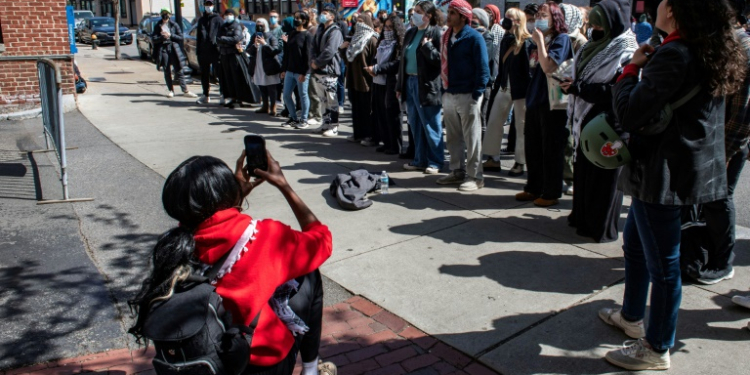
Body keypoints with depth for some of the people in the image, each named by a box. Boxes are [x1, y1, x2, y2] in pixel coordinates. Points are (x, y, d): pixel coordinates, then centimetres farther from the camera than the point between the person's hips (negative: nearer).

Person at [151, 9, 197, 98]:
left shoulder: (174, 25, 3)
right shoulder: (158, 26, 6)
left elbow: (180, 37, 1)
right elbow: (154, 39, 2)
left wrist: (170, 35, -10)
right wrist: (162, 37, -13)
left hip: (174, 49, -1)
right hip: (163, 50, 2)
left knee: (178, 71, -2)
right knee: (167, 72, 5)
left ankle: (185, 90, -1)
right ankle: (170, 90, 13)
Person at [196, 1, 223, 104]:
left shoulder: (217, 19, 3)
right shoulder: (201, 20, 19)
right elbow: (198, 36, 19)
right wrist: (198, 51, 11)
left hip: (215, 50, -5)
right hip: (203, 52, 5)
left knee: (218, 72, -6)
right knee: (204, 74, 9)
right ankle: (205, 96, 17)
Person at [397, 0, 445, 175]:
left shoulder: (436, 33, -8)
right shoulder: (410, 33, 13)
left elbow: (441, 59, -12)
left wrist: (427, 47, -21)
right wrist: (400, 85, 14)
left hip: (426, 85, -7)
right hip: (410, 82, 7)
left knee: (431, 126, 1)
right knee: (415, 126, 12)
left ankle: (435, 161, 12)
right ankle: (420, 160, 21)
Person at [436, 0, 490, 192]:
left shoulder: (474, 37, -9)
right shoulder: (447, 36, 12)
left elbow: (483, 68, -11)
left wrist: (477, 94, -16)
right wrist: (444, 90, 11)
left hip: (467, 95, -7)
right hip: (449, 94, 7)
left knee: (471, 138, 1)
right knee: (453, 137, 13)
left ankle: (475, 177, 8)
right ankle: (457, 171, 25)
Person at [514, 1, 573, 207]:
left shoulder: (561, 38, -7)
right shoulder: (540, 40, 17)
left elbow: (548, 67, -20)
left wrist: (540, 42, -14)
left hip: (552, 103, -8)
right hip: (535, 100, 8)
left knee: (551, 150, -1)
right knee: (532, 148, 12)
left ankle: (551, 193, 8)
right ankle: (533, 188, 23)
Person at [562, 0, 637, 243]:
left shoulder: (626, 52, -13)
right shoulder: (597, 46, 12)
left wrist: (578, 87, -23)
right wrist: (572, 83, -2)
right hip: (587, 119, 8)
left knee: (603, 175, 0)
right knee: (583, 170, 15)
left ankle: (603, 227, 12)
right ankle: (583, 216, 29)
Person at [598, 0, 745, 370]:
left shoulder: (674, 55, -22)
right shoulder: (713, 53, 9)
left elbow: (630, 113, -22)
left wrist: (632, 68, -8)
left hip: (663, 173, -10)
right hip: (691, 167, 10)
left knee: (662, 261, 1)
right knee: (634, 242, 24)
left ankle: (657, 349, 16)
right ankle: (632, 316, 40)